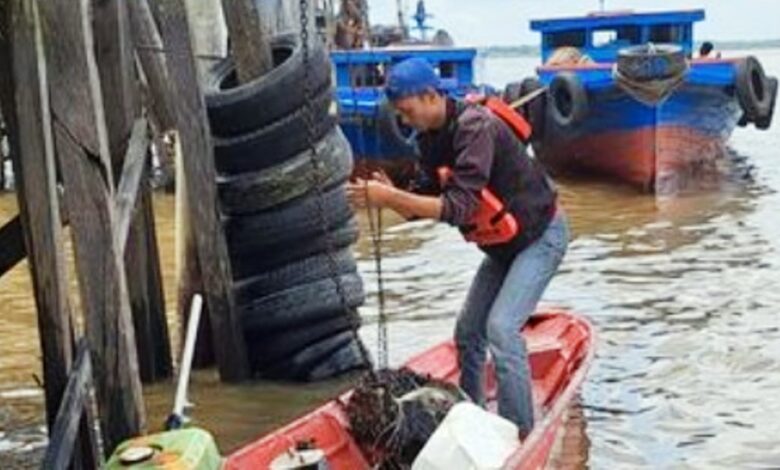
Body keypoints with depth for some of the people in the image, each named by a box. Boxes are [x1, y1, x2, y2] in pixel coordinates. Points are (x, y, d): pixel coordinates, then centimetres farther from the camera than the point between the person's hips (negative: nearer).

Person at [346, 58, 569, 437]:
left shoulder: (475, 127, -28)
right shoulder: (431, 138, 0)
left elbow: (459, 206, -35)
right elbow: (424, 204, 0)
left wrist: (390, 197, -39)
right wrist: (389, 196, -21)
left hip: (540, 235, -9)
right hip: (503, 244, 9)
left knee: (501, 327, -19)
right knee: (469, 331, 9)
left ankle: (520, 434, -11)